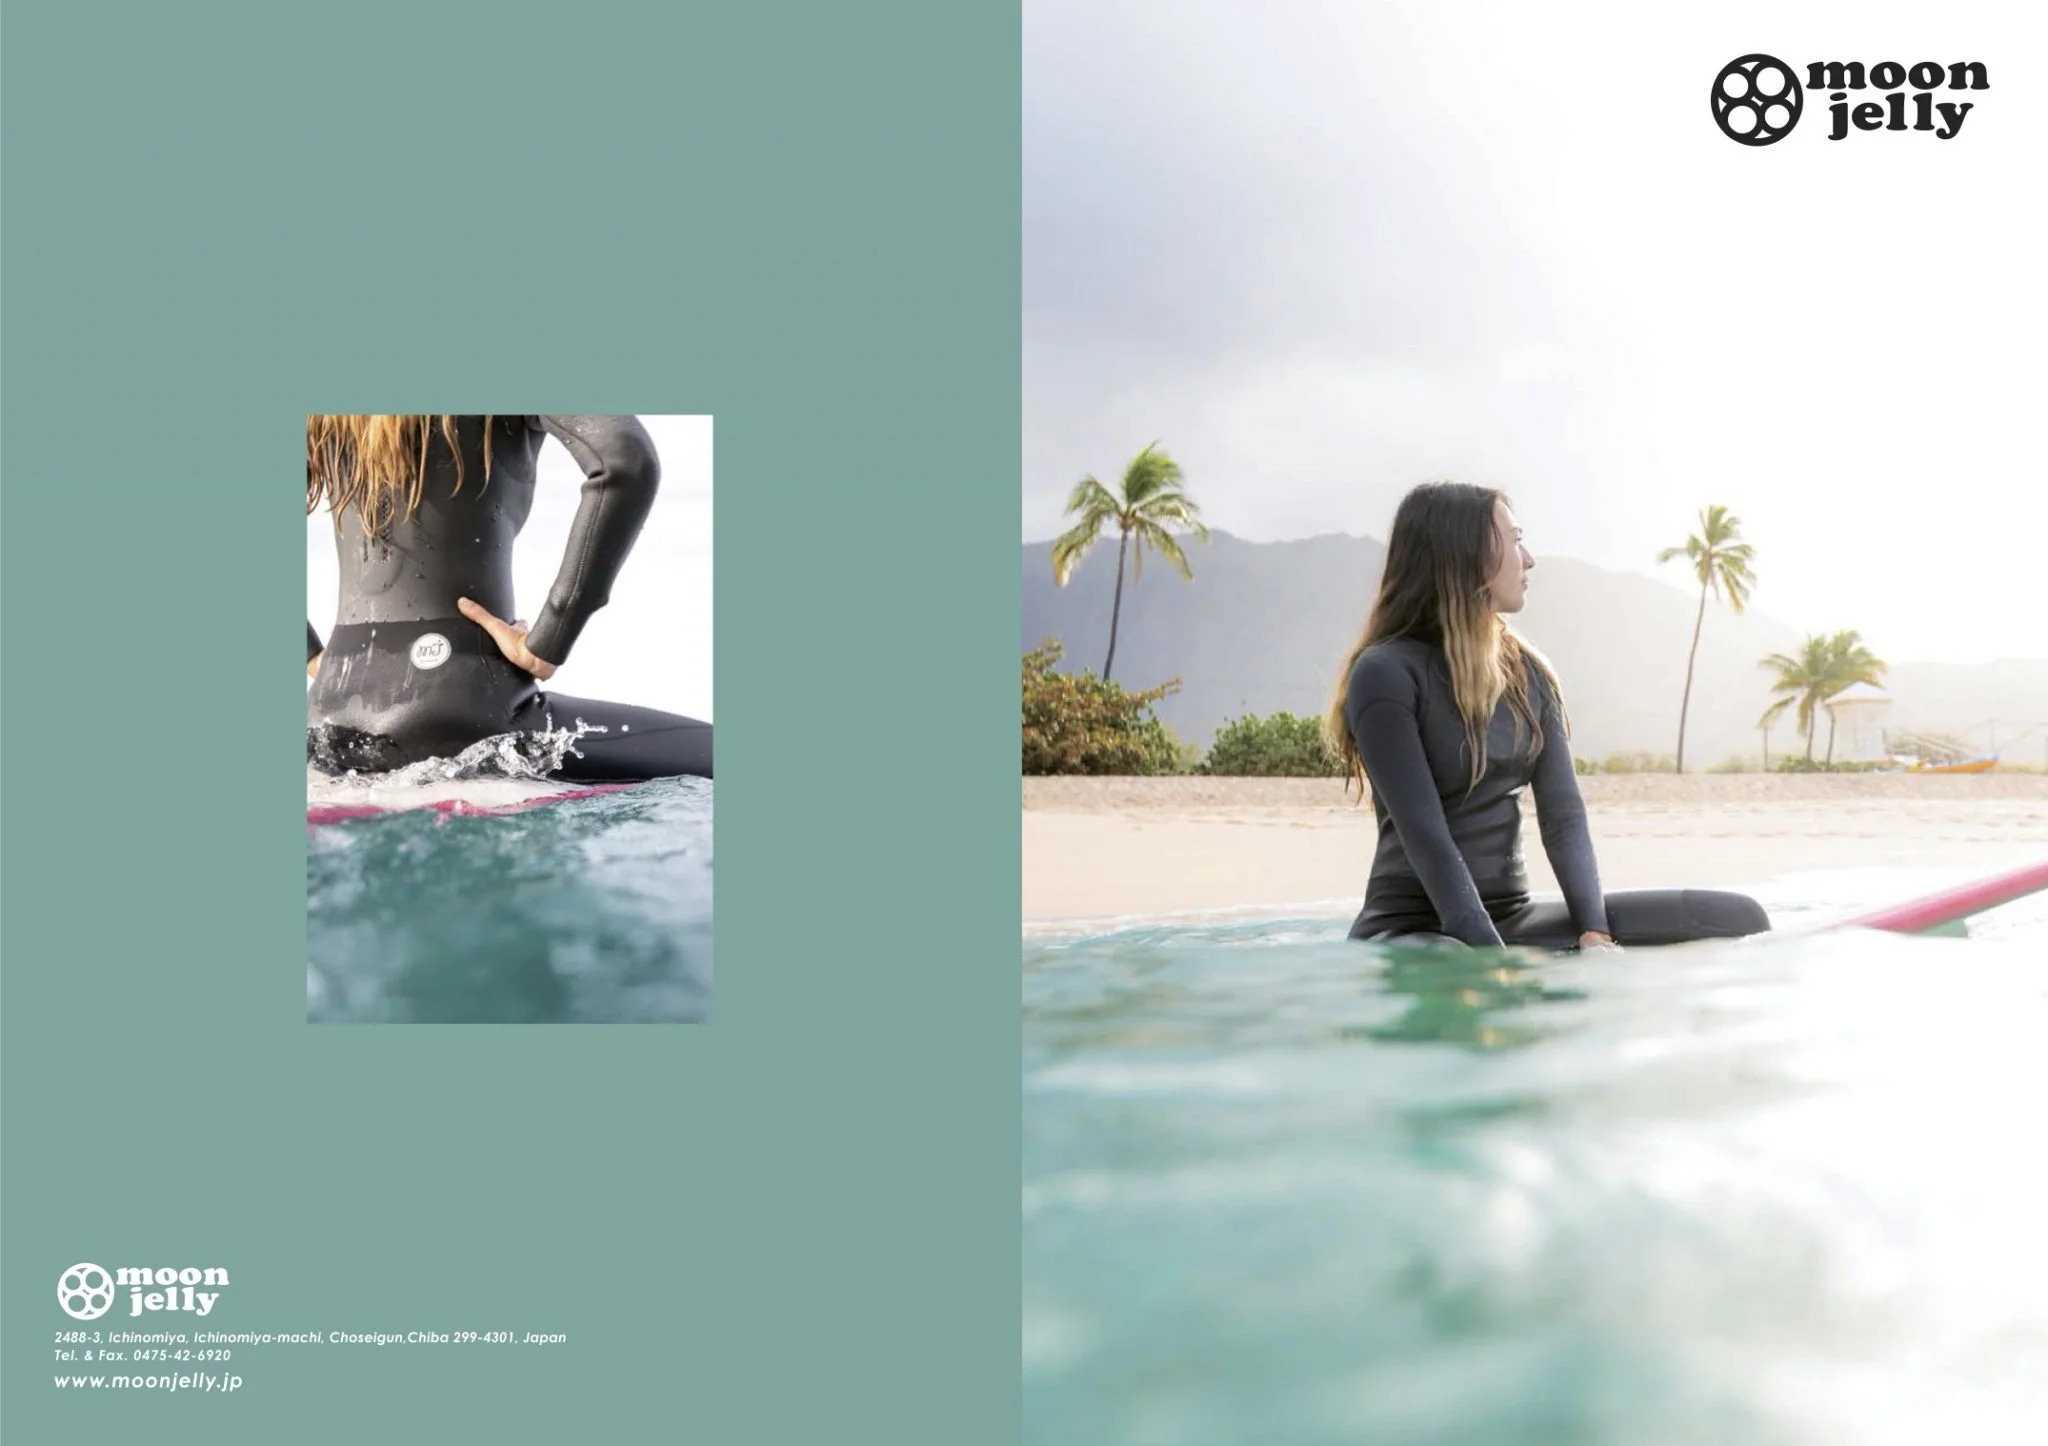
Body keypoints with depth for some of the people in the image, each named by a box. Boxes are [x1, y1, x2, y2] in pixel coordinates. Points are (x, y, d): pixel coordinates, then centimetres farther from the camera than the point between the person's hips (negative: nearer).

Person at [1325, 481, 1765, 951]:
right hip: (1410, 930, -7)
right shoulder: (1386, 673, -11)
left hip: (1512, 920, 7)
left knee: (1738, 919, -8)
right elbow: (1426, 838, -19)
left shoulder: (1529, 673, 11)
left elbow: (1563, 815, 1)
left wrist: (1595, 933, -14)